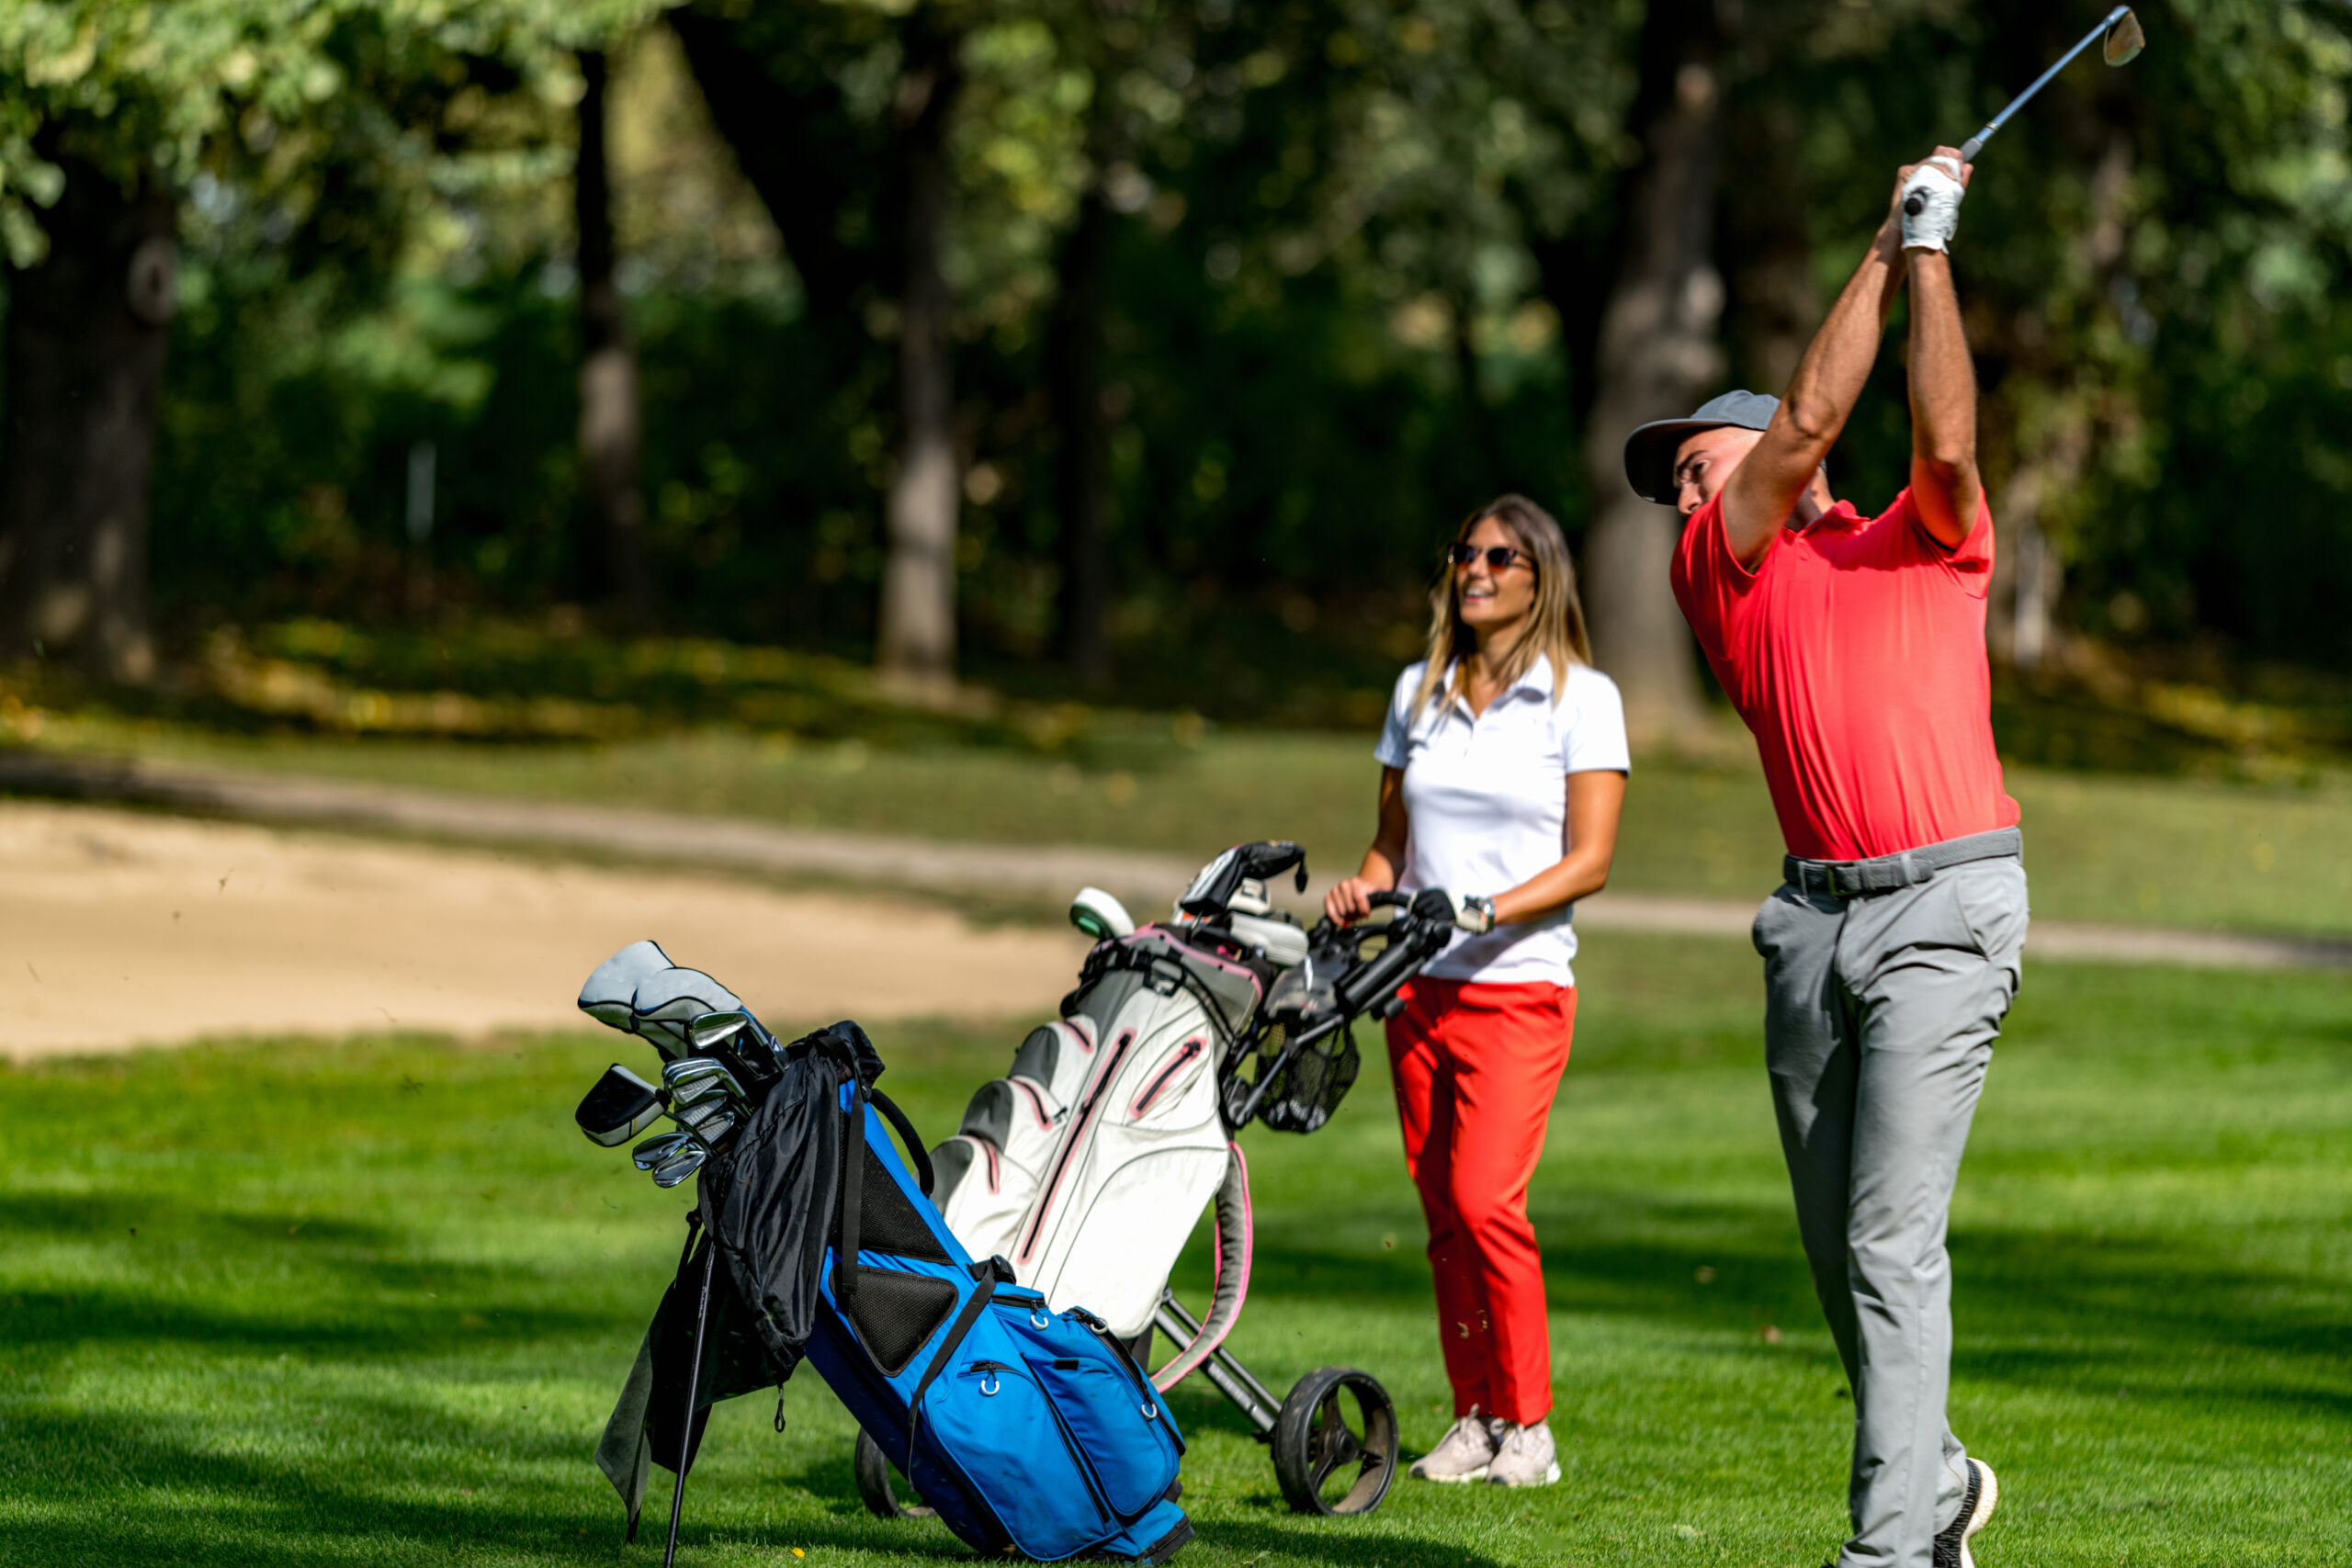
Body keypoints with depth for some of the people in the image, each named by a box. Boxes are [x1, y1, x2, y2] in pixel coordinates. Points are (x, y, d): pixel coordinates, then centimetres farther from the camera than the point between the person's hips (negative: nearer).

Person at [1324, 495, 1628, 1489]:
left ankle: (1529, 1425, -8)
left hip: (1519, 985, -5)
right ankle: (1474, 1418, 10)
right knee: (1442, 1210, 4)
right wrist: (1365, 893, -2)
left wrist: (1482, 910, -19)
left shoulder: (1581, 697, -1)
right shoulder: (1419, 692, 13)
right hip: (1418, 987, 5)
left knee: (1487, 1199, -16)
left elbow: (1589, 862, -6)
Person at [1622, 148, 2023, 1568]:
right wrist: (1886, 249, 9)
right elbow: (1812, 419, 4)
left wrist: (1932, 249, -4)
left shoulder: (1930, 544, 11)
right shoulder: (1719, 575, 15)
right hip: (1816, 918, 4)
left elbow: (1948, 440, -9)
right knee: (1838, 1241, 7)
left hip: (1947, 907, -4)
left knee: (1894, 1236, -13)